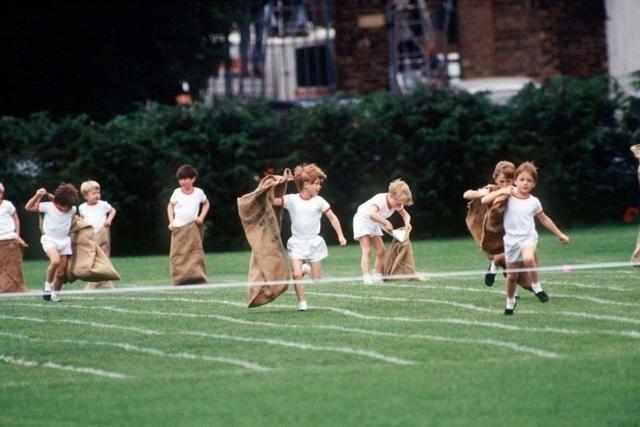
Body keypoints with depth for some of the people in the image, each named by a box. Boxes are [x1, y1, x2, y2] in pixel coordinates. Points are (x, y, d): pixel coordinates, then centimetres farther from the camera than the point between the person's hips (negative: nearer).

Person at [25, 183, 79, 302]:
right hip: (49, 239, -4)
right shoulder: (48, 207, -12)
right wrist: (37, 196, -18)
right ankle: (48, 284, -10)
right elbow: (28, 207, -6)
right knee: (55, 261, -31)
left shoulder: (72, 210, -3)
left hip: (65, 241, 4)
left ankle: (55, 292, 24)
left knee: (61, 273, 3)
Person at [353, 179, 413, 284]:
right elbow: (372, 214, -54)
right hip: (362, 221, -8)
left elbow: (405, 215, 1)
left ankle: (377, 276, 10)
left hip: (374, 224, 8)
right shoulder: (380, 200, -36)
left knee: (381, 251, 4)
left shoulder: (397, 202, -11)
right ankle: (366, 277, -25)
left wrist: (407, 222, -23)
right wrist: (386, 223, -57)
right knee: (366, 250, -17)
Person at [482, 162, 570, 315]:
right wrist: (501, 191, -16)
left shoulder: (534, 202, 2)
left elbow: (544, 219, 18)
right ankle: (510, 302, 32)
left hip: (528, 237, -1)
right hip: (511, 239, 1)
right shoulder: (508, 195, -2)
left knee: (528, 259, -34)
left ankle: (536, 286, -12)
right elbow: (484, 200, -8)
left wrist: (560, 234, 22)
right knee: (512, 276, 7)